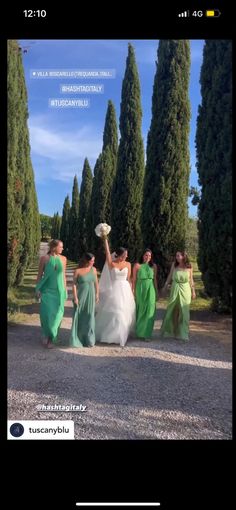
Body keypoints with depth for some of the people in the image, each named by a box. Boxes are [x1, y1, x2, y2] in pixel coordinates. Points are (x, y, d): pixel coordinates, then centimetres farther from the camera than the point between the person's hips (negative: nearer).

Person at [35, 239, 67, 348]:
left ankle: (51, 338, 19)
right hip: (47, 290, -2)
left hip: (58, 290, 2)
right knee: (46, 313, -7)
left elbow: (63, 275, 10)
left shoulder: (63, 259, 4)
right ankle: (49, 336, 17)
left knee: (57, 314, 1)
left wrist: (65, 290, 9)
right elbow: (39, 274, 0)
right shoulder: (44, 258, -4)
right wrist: (37, 289, -5)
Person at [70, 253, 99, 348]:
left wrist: (97, 294, 9)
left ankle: (88, 340, 20)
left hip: (91, 296, 3)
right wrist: (75, 297, -11)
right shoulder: (78, 271, -9)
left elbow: (96, 283, 10)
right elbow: (74, 284, -7)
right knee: (79, 317, 3)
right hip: (80, 296, -3)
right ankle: (77, 340, 16)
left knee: (89, 317, 8)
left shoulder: (93, 269, 3)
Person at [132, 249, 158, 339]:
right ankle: (139, 332, 20)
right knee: (140, 310, 6)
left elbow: (155, 279, 12)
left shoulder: (153, 266, 7)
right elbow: (134, 280, -1)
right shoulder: (137, 265, -1)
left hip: (150, 290, 2)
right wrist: (134, 292, -4)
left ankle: (146, 333, 10)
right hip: (140, 289, -2)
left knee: (149, 311, 0)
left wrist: (156, 292, 11)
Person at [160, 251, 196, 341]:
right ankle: (172, 331, 22)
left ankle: (183, 333, 15)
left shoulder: (189, 267, -1)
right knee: (172, 310, 6)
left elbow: (191, 280, 6)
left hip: (185, 290, 0)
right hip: (175, 289, 0)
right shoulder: (174, 265, 0)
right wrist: (165, 287, 6)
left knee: (184, 311, 3)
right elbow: (169, 276, 7)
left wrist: (193, 291, 7)